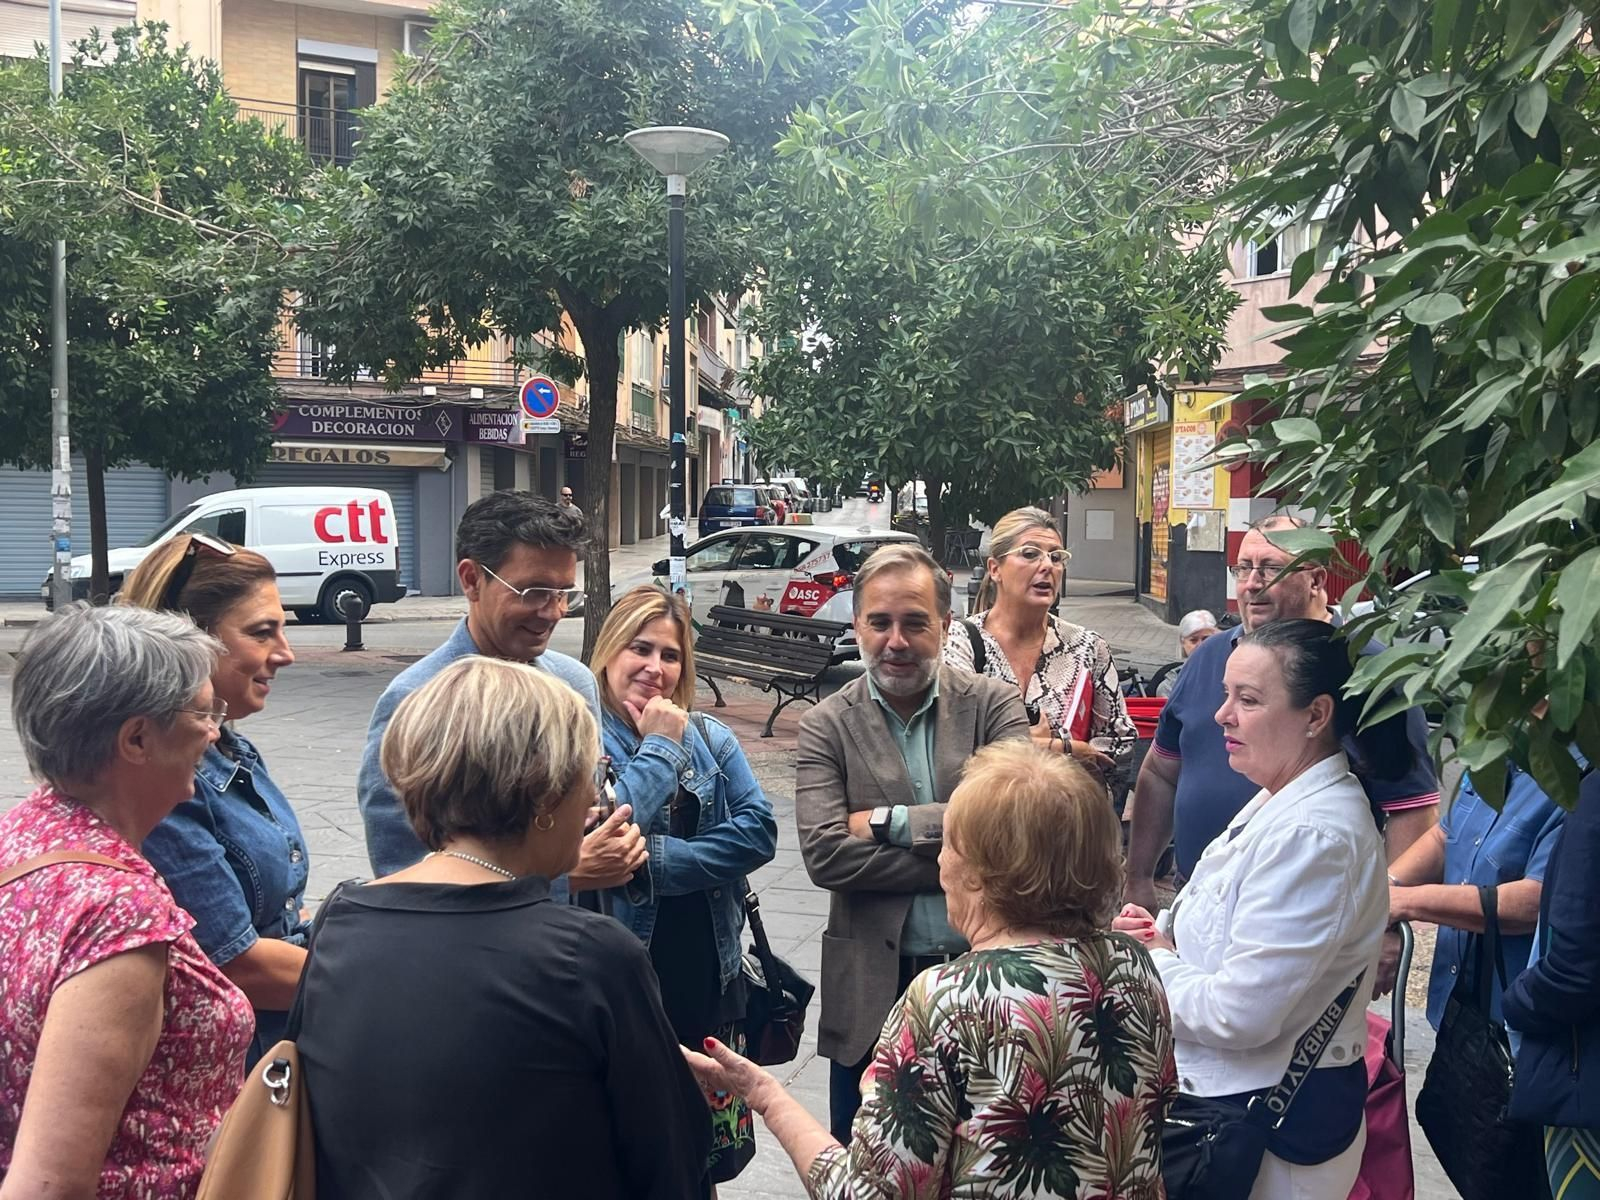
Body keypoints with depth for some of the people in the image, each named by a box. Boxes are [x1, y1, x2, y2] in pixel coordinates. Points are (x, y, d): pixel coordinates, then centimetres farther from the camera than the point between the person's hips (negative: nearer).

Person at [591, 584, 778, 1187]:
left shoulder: (710, 739, 6)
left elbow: (758, 830, -7)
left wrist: (655, 861, -16)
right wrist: (659, 747, -14)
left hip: (706, 979, 4)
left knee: (706, 1155, 16)